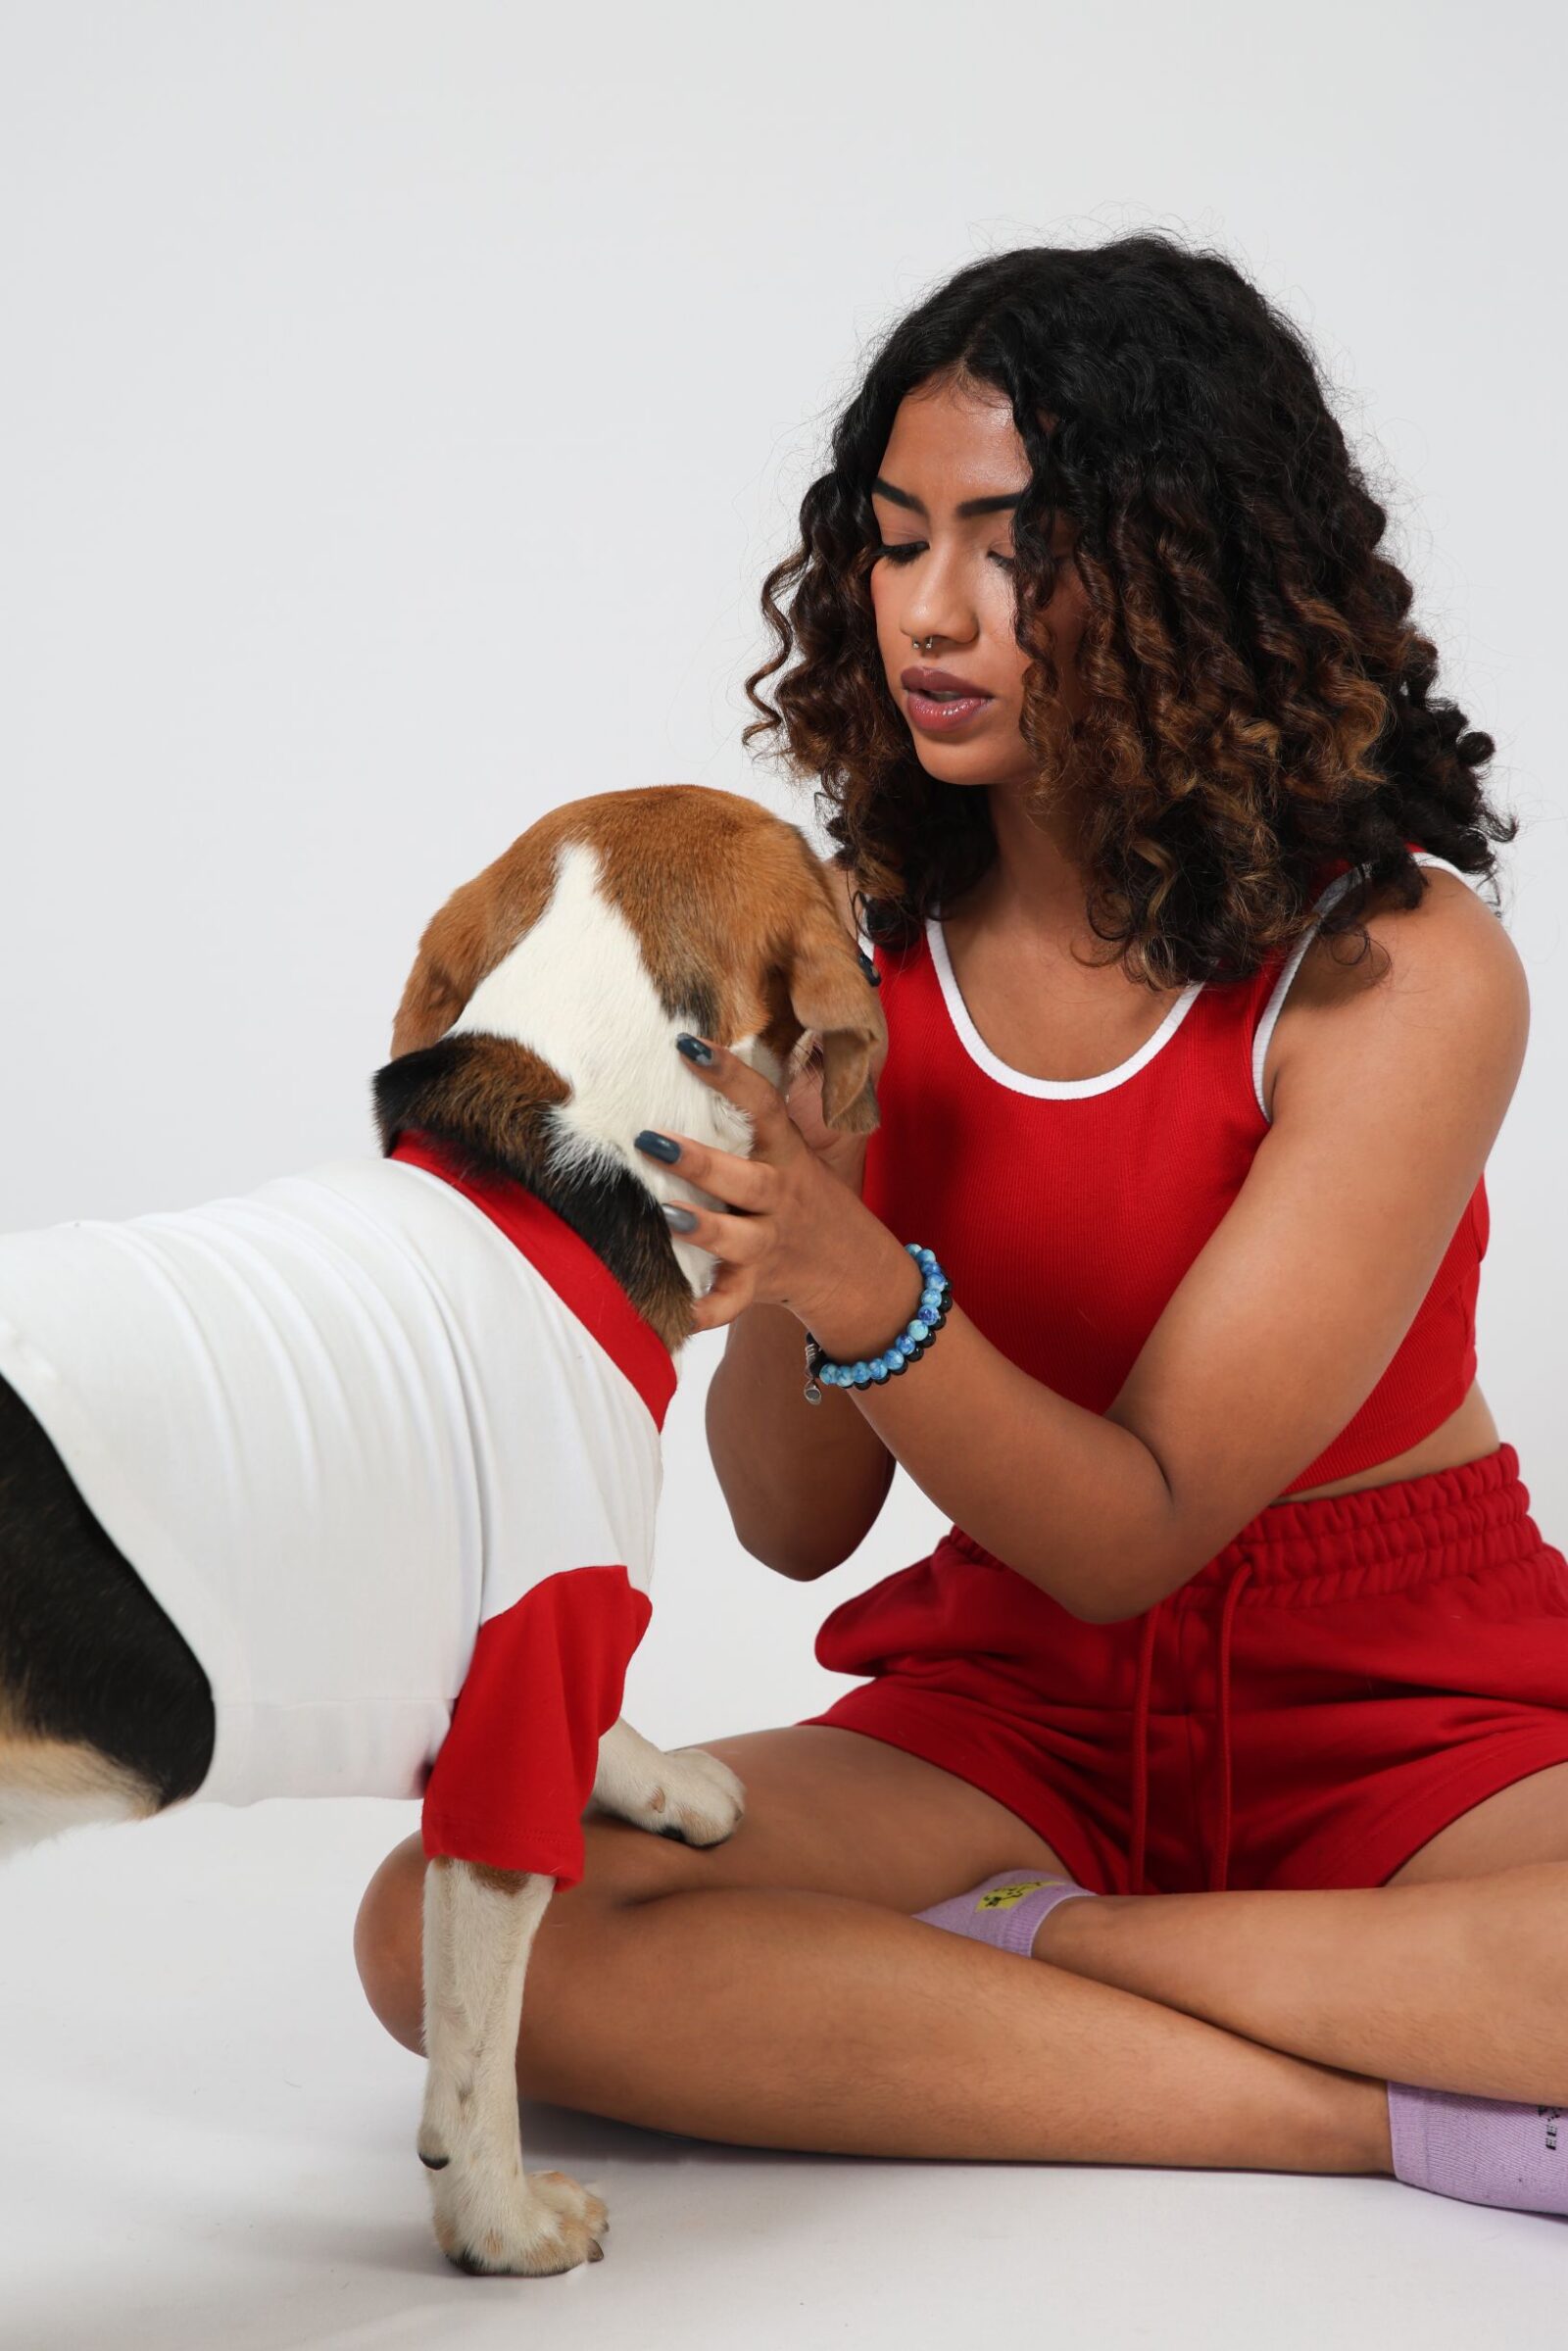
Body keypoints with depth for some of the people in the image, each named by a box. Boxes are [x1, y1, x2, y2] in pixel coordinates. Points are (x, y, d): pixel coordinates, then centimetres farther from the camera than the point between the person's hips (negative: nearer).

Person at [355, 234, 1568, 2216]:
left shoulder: (1402, 969, -13)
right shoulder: (858, 942, -1)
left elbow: (1134, 1527, -17)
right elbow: (801, 1525, -1)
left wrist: (870, 1290, -34)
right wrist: (765, 1252, -22)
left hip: (1402, 1703, -3)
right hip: (1013, 1710, 4)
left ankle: (999, 1947, -17)